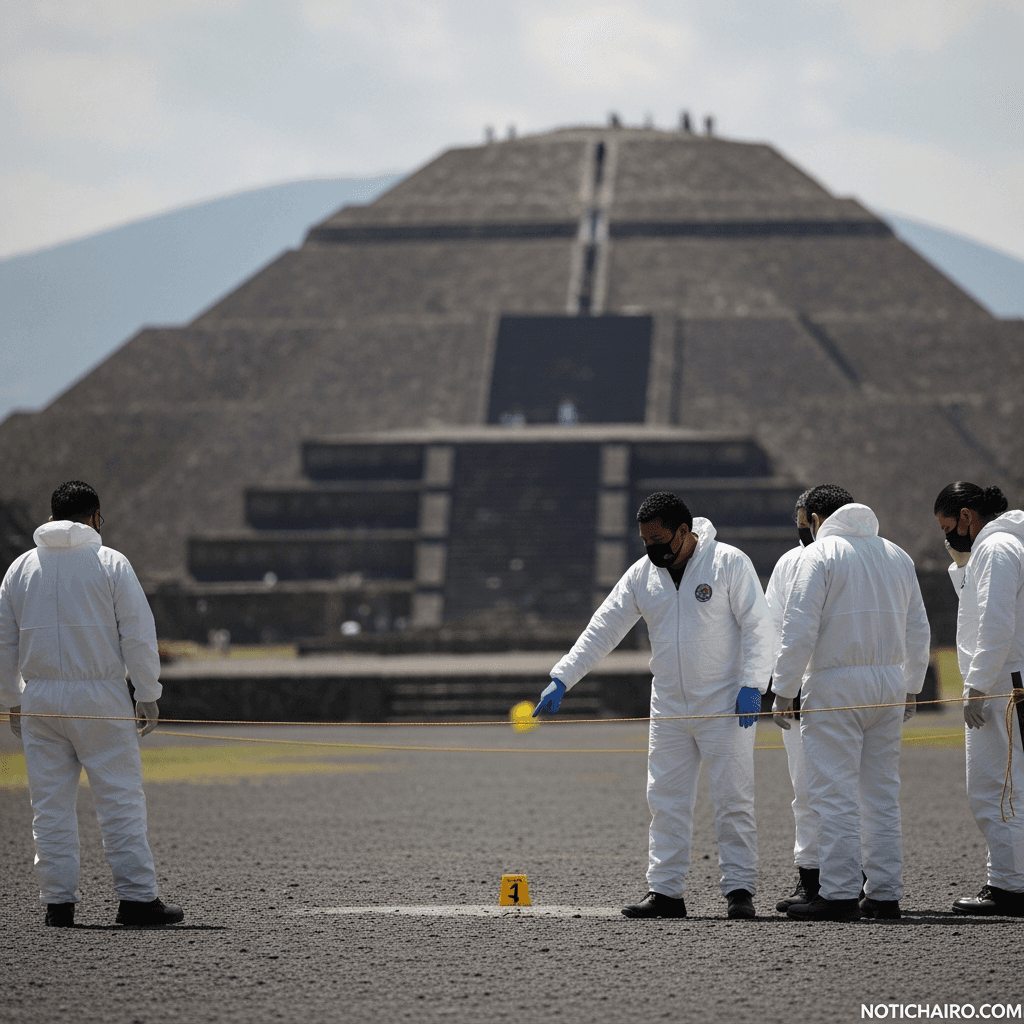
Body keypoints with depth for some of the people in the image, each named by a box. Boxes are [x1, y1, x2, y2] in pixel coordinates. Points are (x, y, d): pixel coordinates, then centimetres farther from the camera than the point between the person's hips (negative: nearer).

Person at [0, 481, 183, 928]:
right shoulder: (111, 563, -2)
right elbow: (138, 635, -4)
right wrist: (148, 696, 2)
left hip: (41, 700, 3)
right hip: (101, 695, -3)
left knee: (51, 804, 6)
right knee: (121, 798, 0)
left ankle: (57, 902, 5)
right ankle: (136, 897, -3)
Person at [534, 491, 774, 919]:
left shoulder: (729, 563, -8)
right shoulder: (642, 575, 5)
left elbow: (756, 624, -8)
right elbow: (602, 629, 4)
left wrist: (752, 684, -17)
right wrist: (561, 679, -4)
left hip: (725, 705, -5)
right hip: (670, 707, 5)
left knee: (733, 800, -4)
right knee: (666, 801, 4)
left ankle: (740, 890, 0)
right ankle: (665, 891, 7)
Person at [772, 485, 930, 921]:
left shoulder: (821, 554, -5)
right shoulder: (897, 556, 14)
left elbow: (800, 628, -12)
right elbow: (918, 630, 18)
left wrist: (784, 690, -8)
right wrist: (910, 687, 26)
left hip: (836, 686, -6)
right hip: (889, 685, 6)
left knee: (835, 794, -6)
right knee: (882, 794, 11)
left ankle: (839, 893, -9)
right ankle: (885, 894, 11)